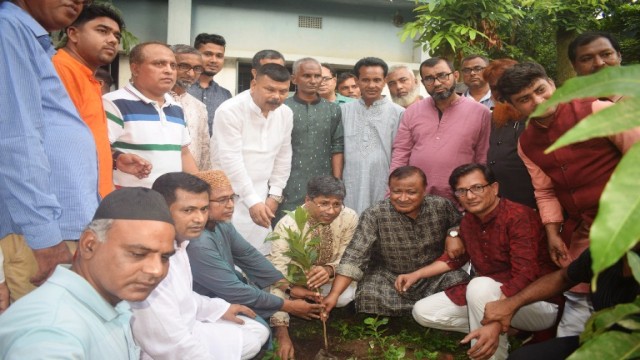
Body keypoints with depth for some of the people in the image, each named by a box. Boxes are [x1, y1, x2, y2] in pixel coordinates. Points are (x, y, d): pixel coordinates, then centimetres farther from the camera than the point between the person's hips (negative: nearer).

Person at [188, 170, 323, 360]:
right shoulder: (197, 244, -32)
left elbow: (250, 256, -1)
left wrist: (289, 288, -9)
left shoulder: (222, 224, -6)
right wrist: (288, 306, -20)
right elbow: (235, 292, -28)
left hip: (227, 294, 8)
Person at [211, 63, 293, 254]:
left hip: (260, 198, 5)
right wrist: (253, 201, -19)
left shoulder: (286, 114, 2)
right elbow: (231, 162, -19)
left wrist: (275, 194, 6)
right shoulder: (230, 111, -16)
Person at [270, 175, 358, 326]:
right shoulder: (288, 224, -31)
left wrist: (330, 270, -41)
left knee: (345, 296, -25)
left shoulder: (350, 218, -22)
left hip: (329, 279, 1)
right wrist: (281, 329, -42)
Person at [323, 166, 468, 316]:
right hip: (389, 278, -1)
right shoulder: (374, 215, -20)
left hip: (435, 276, 1)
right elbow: (355, 255, -24)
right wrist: (334, 294, -34)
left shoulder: (441, 206, -11)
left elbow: (459, 225, 10)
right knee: (369, 298, -29)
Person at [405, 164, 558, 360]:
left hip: (539, 303, -8)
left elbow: (525, 277, -33)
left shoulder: (519, 217, -23)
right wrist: (416, 275, 7)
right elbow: (455, 257, 18)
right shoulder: (468, 220, 1)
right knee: (423, 312, 1)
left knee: (481, 286, -38)